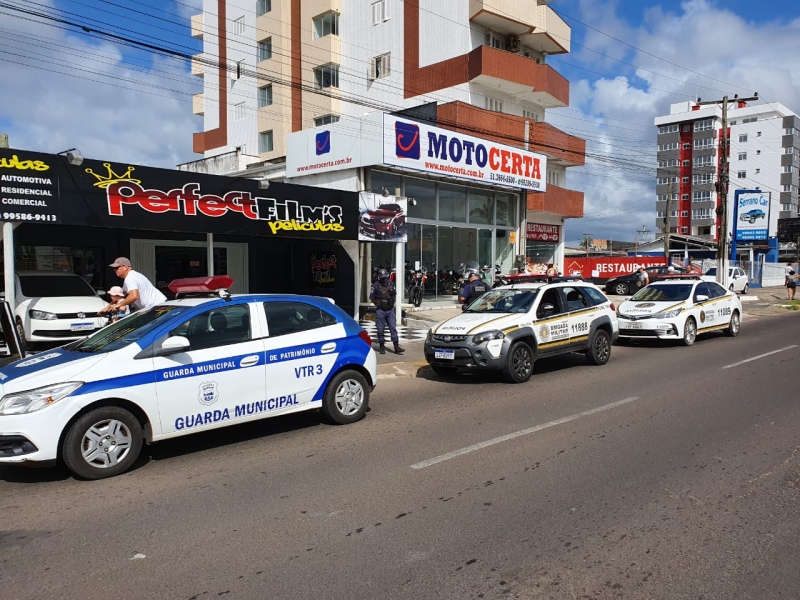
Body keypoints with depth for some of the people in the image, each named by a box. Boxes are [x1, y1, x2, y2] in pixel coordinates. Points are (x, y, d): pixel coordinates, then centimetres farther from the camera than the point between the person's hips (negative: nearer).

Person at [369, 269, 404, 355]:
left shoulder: (391, 284, 4)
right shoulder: (376, 286, -9)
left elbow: (395, 295, 17)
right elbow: (372, 298, -2)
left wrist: (392, 303, 9)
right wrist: (378, 305, -2)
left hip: (390, 310, 3)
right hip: (380, 311, -3)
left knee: (393, 328, 0)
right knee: (381, 330, 4)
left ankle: (396, 347, 1)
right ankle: (382, 347, 16)